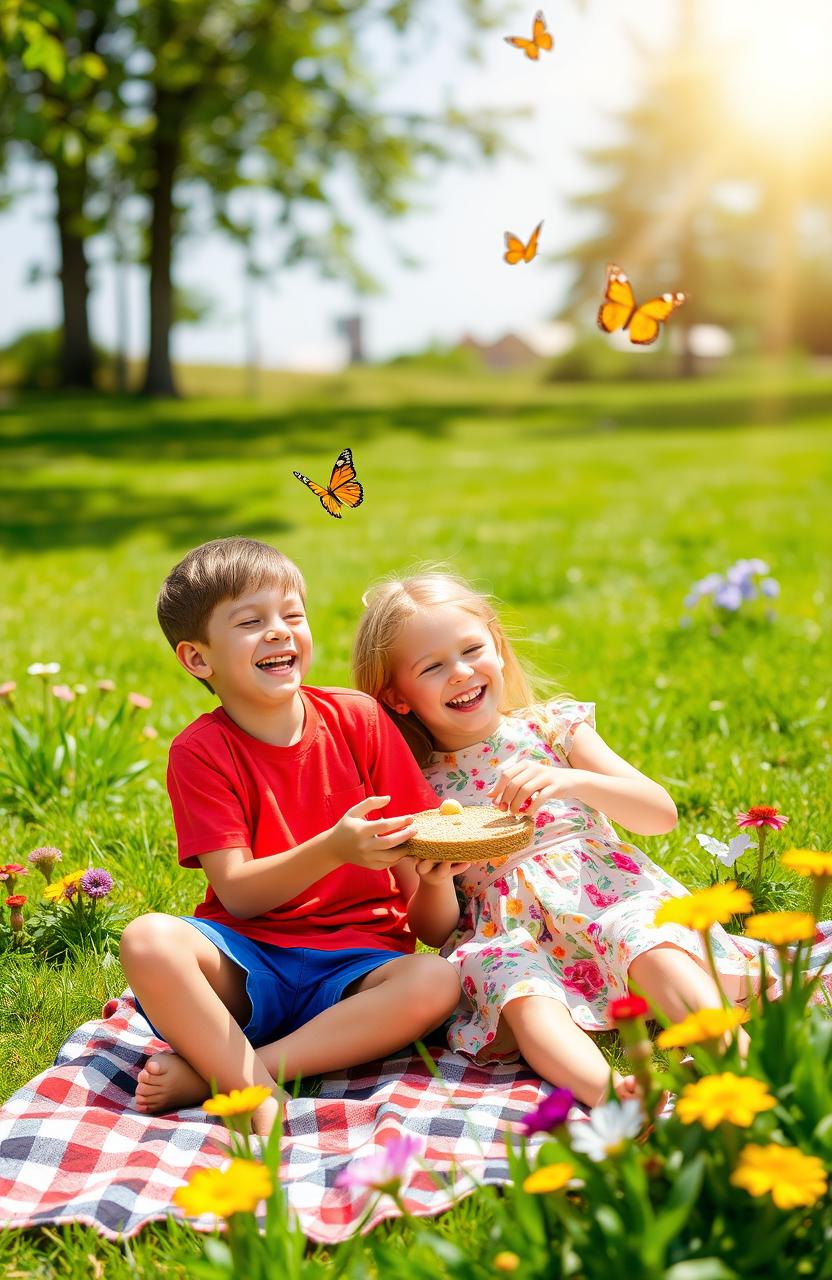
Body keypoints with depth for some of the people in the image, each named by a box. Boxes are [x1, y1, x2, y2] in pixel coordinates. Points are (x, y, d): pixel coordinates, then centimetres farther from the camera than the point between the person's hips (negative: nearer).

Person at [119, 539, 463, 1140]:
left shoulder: (359, 718, 2)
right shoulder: (200, 751, -4)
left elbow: (408, 839, 4)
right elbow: (237, 892, -12)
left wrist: (432, 869, -21)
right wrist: (335, 849, -29)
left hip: (356, 959, 2)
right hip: (246, 961, -2)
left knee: (436, 981, -30)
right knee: (148, 939, -30)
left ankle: (211, 1074, -25)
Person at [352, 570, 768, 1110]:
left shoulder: (553, 727, 10)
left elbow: (663, 813, 1)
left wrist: (572, 781, -16)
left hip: (611, 897, 1)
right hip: (510, 933, -1)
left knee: (653, 942, -33)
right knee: (517, 987, -35)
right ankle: (605, 1088, -57)